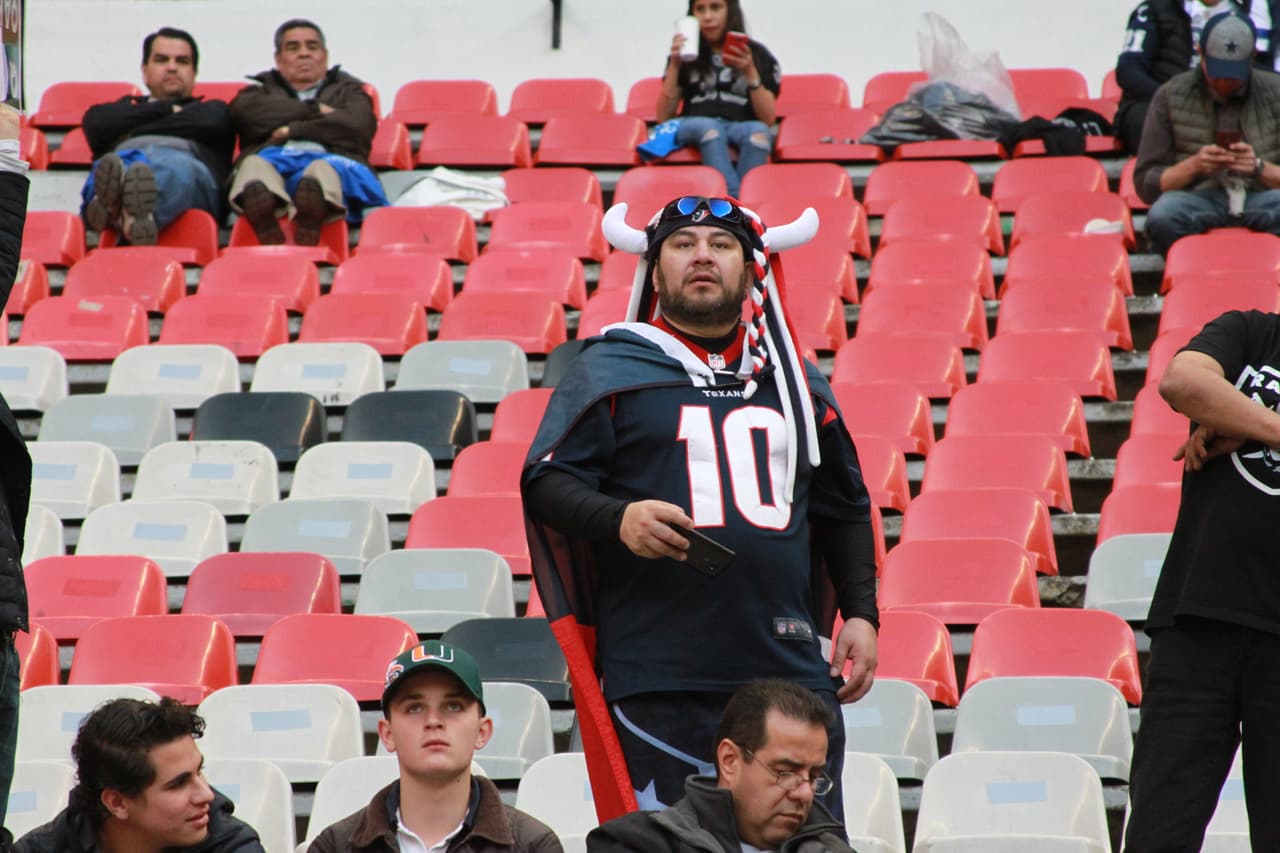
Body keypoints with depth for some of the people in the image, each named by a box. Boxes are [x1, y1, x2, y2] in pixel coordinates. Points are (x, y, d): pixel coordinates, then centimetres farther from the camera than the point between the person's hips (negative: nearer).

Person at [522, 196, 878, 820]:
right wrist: (618, 518, -18)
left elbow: (844, 509, 25)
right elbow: (546, 482, 0)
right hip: (657, 679, -4)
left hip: (791, 669, 4)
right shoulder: (609, 370, 7)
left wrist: (861, 612, 14)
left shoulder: (793, 378, 19)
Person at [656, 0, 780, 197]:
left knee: (759, 132, -36)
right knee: (710, 128, -36)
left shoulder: (758, 55, 11)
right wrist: (674, 66, -3)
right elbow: (664, 117, 7)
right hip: (694, 128, 0)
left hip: (741, 127, 0)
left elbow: (768, 120, 2)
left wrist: (750, 73, -10)